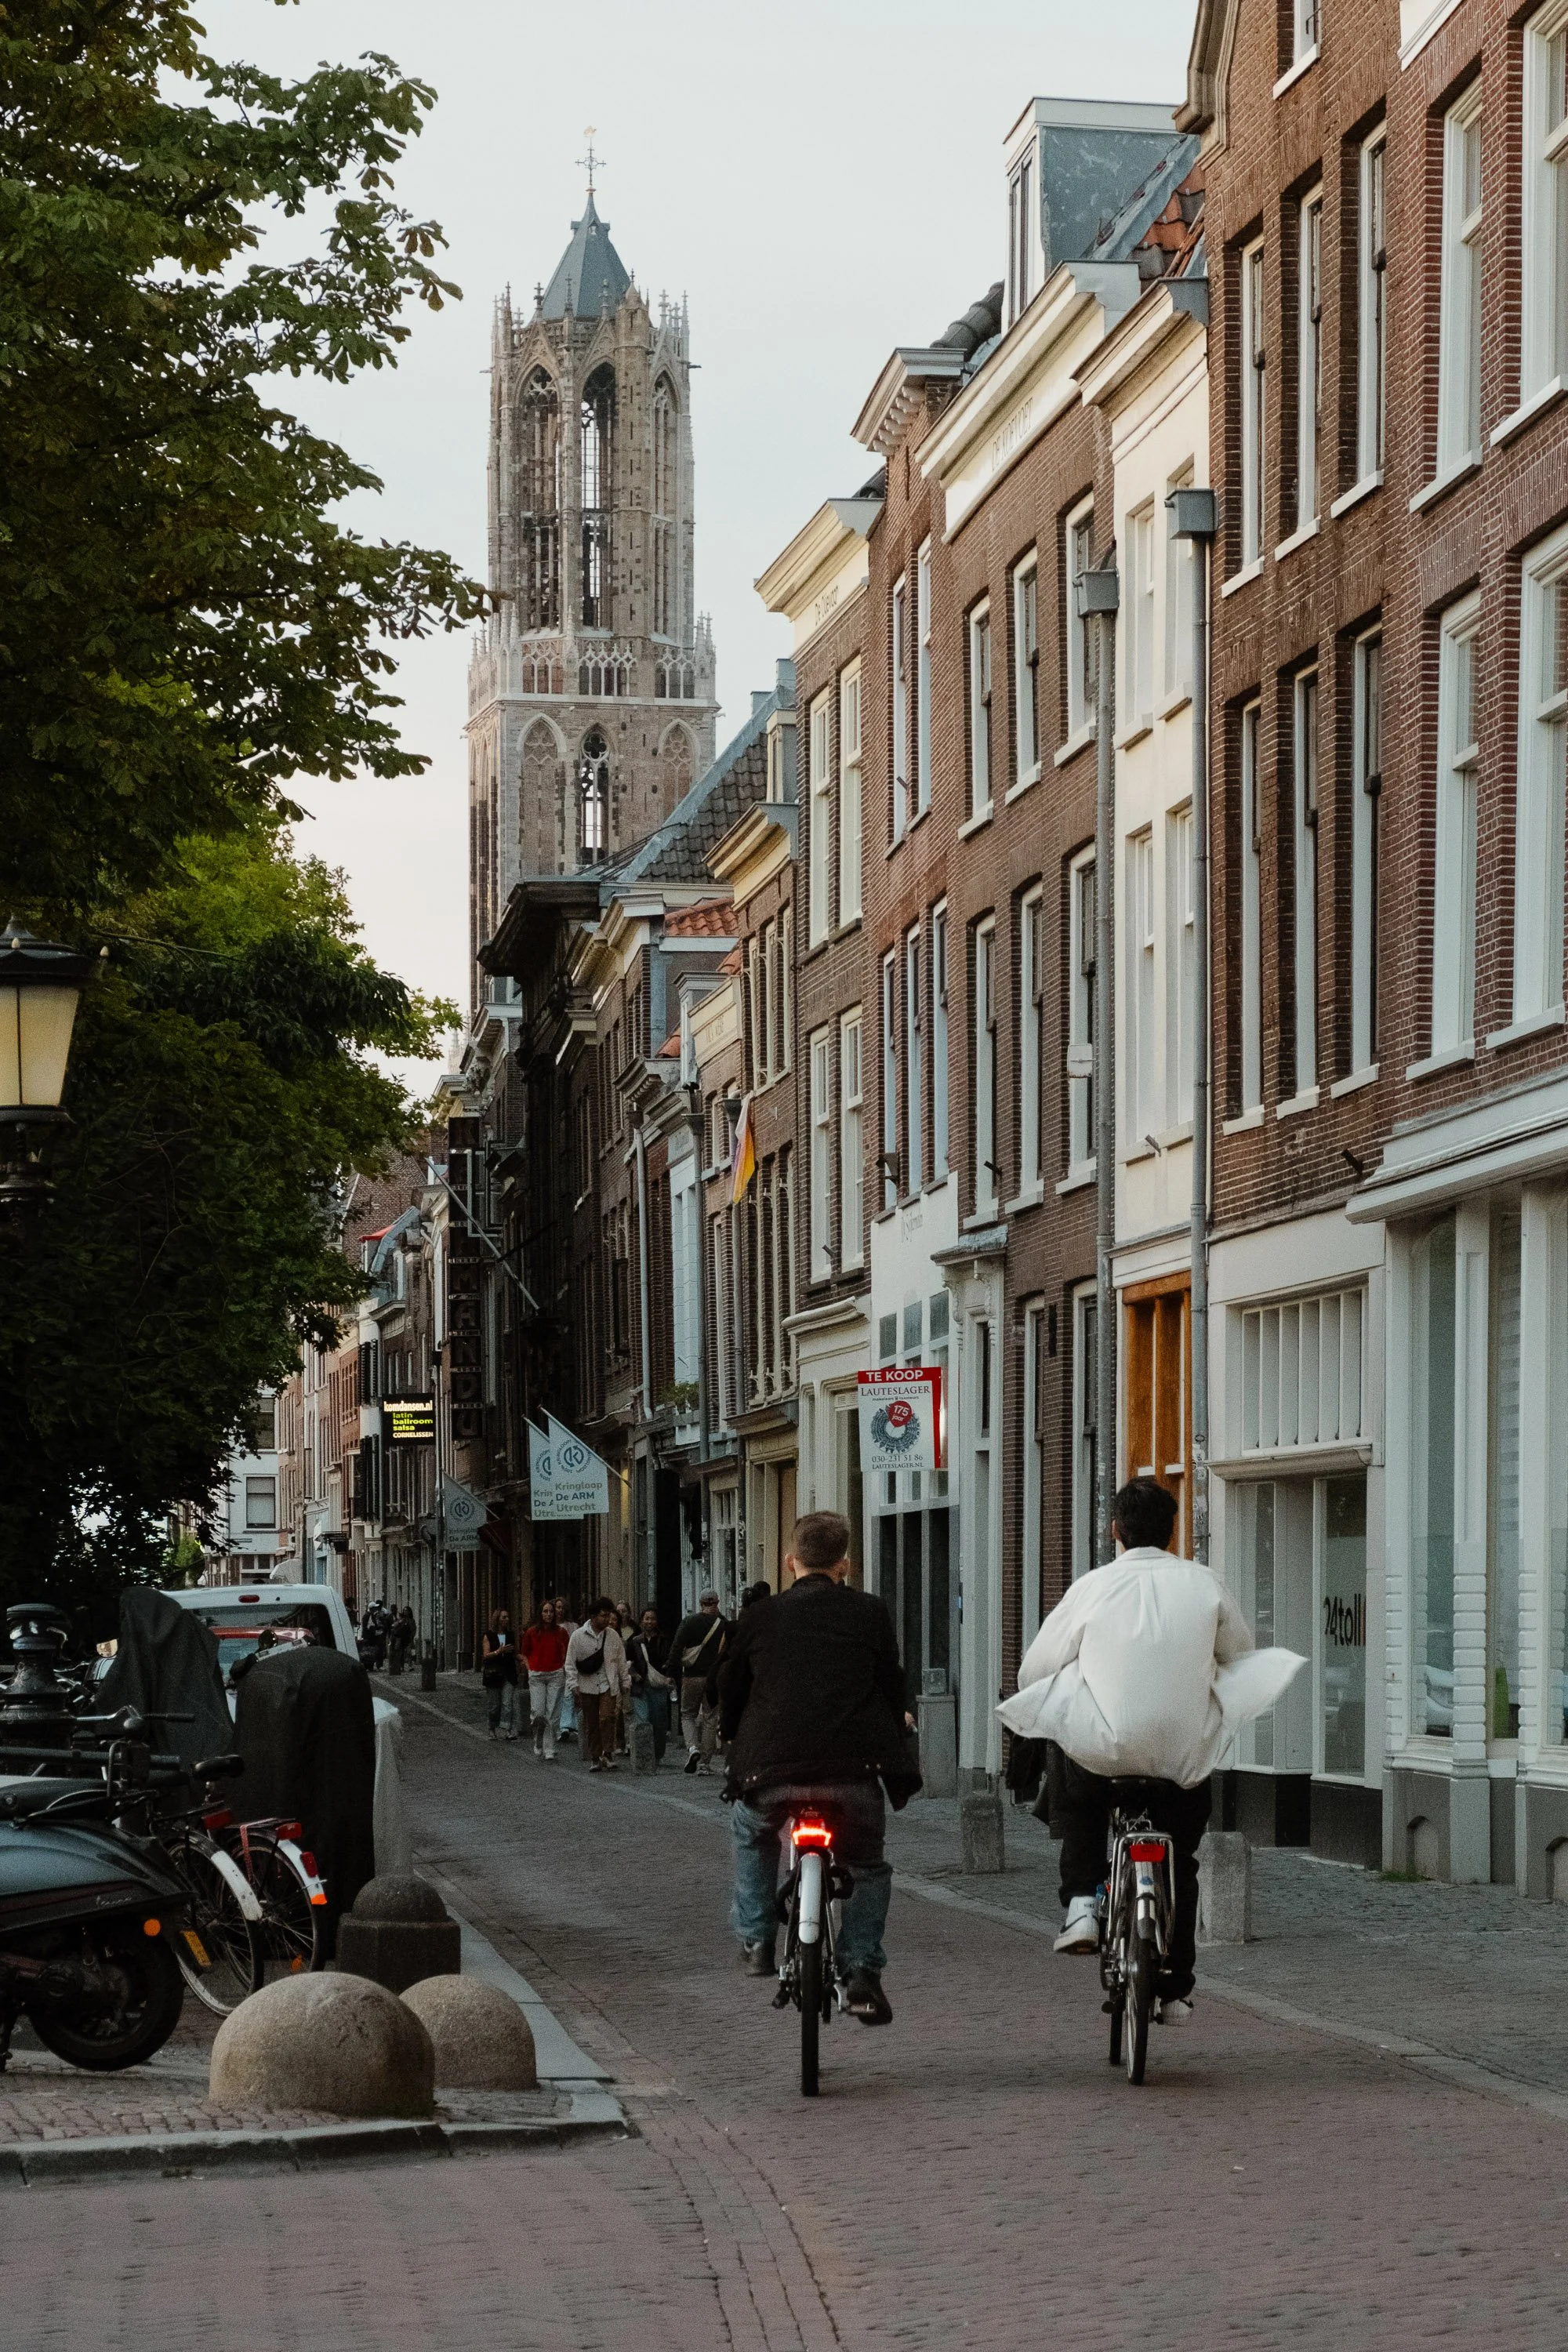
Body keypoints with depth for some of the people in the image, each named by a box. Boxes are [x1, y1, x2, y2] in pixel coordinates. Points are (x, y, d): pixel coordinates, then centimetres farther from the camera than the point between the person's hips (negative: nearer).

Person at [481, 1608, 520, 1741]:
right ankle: (493, 1730, 16)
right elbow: (486, 1655, -5)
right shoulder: (489, 1636, 3)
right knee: (495, 1704, 5)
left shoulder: (511, 1636, 11)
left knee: (507, 1703, -11)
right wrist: (499, 1651, -20)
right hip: (494, 1674, -1)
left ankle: (504, 1729, -16)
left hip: (509, 1674, 1)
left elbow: (516, 1654, 16)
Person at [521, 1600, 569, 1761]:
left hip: (556, 1675, 0)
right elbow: (525, 1654, 14)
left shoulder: (561, 1632, 3)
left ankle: (549, 1752, 1)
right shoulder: (532, 1633, 2)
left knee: (552, 1715, -4)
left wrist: (564, 1667, 2)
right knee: (538, 1713, -9)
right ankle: (538, 1743, 17)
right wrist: (530, 1669, 2)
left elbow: (568, 1653, 16)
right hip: (537, 1676, 0)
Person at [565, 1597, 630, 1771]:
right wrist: (573, 1685, -6)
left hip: (608, 1685, 1)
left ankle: (608, 1755, -11)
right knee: (591, 1724, 5)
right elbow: (570, 1663, 0)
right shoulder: (578, 1636, -1)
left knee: (607, 1718, -15)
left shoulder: (613, 1636, 7)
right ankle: (594, 1758, 13)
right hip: (587, 1687, -1)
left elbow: (621, 1661, 15)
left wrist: (625, 1683, 17)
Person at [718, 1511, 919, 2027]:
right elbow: (892, 1690, 12)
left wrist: (741, 1749, 36)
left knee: (751, 1831, 34)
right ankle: (862, 1970, 5)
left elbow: (730, 1698, 17)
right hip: (854, 1772, 0)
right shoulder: (871, 1613, 8)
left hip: (770, 1773, 0)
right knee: (868, 1868, 23)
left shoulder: (757, 1620, 9)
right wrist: (892, 1744, 29)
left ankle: (756, 1940, 29)